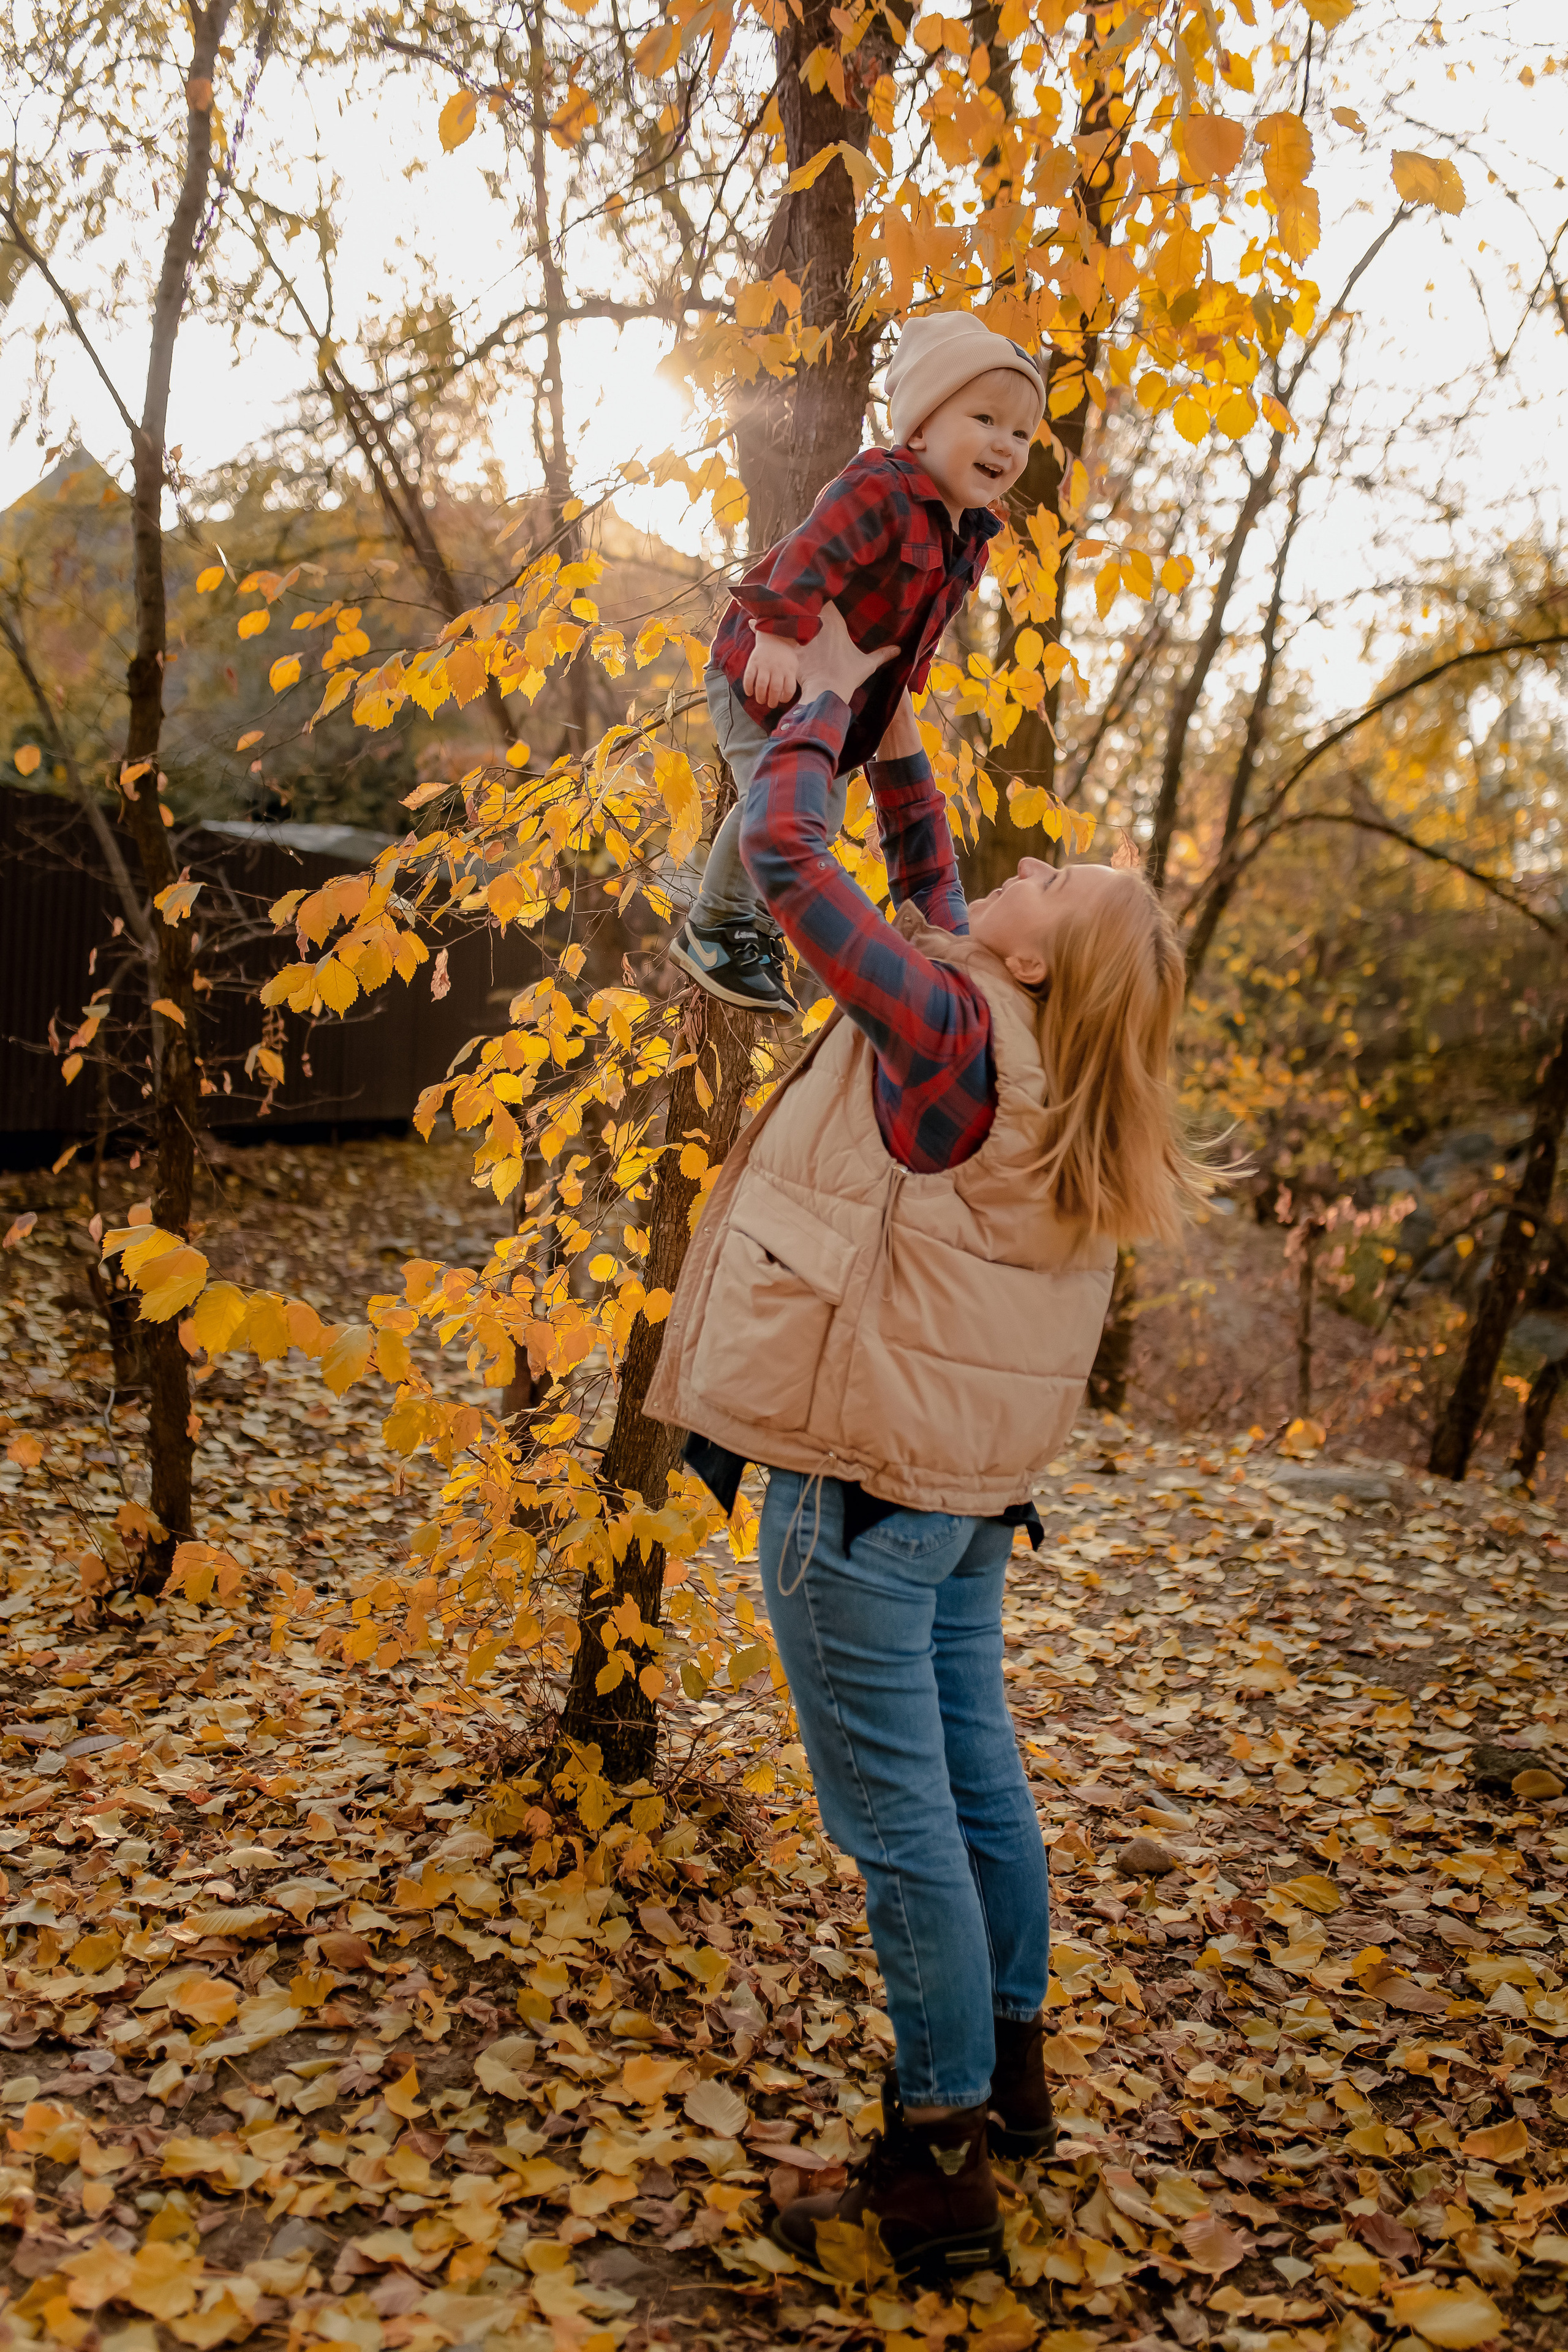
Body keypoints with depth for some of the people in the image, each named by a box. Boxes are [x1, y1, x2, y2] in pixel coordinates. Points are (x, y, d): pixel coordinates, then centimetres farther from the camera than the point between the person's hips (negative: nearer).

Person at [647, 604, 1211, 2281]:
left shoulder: (951, 1032, -19)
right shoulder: (1027, 1054, 3)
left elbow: (782, 857, -16)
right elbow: (925, 900, 20)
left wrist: (823, 702, -1)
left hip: (864, 1484, -9)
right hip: (968, 1482, 9)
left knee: (896, 1816, 0)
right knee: (974, 1775, 20)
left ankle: (939, 2173, 12)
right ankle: (1010, 2065, 37)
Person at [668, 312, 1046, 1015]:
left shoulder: (970, 537, 4)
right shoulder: (879, 490, -26)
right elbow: (809, 554, -37)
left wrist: (898, 690, 15)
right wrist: (780, 634, -45)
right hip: (765, 673, -9)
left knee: (824, 811, 12)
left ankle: (757, 929, 30)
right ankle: (712, 931, 6)